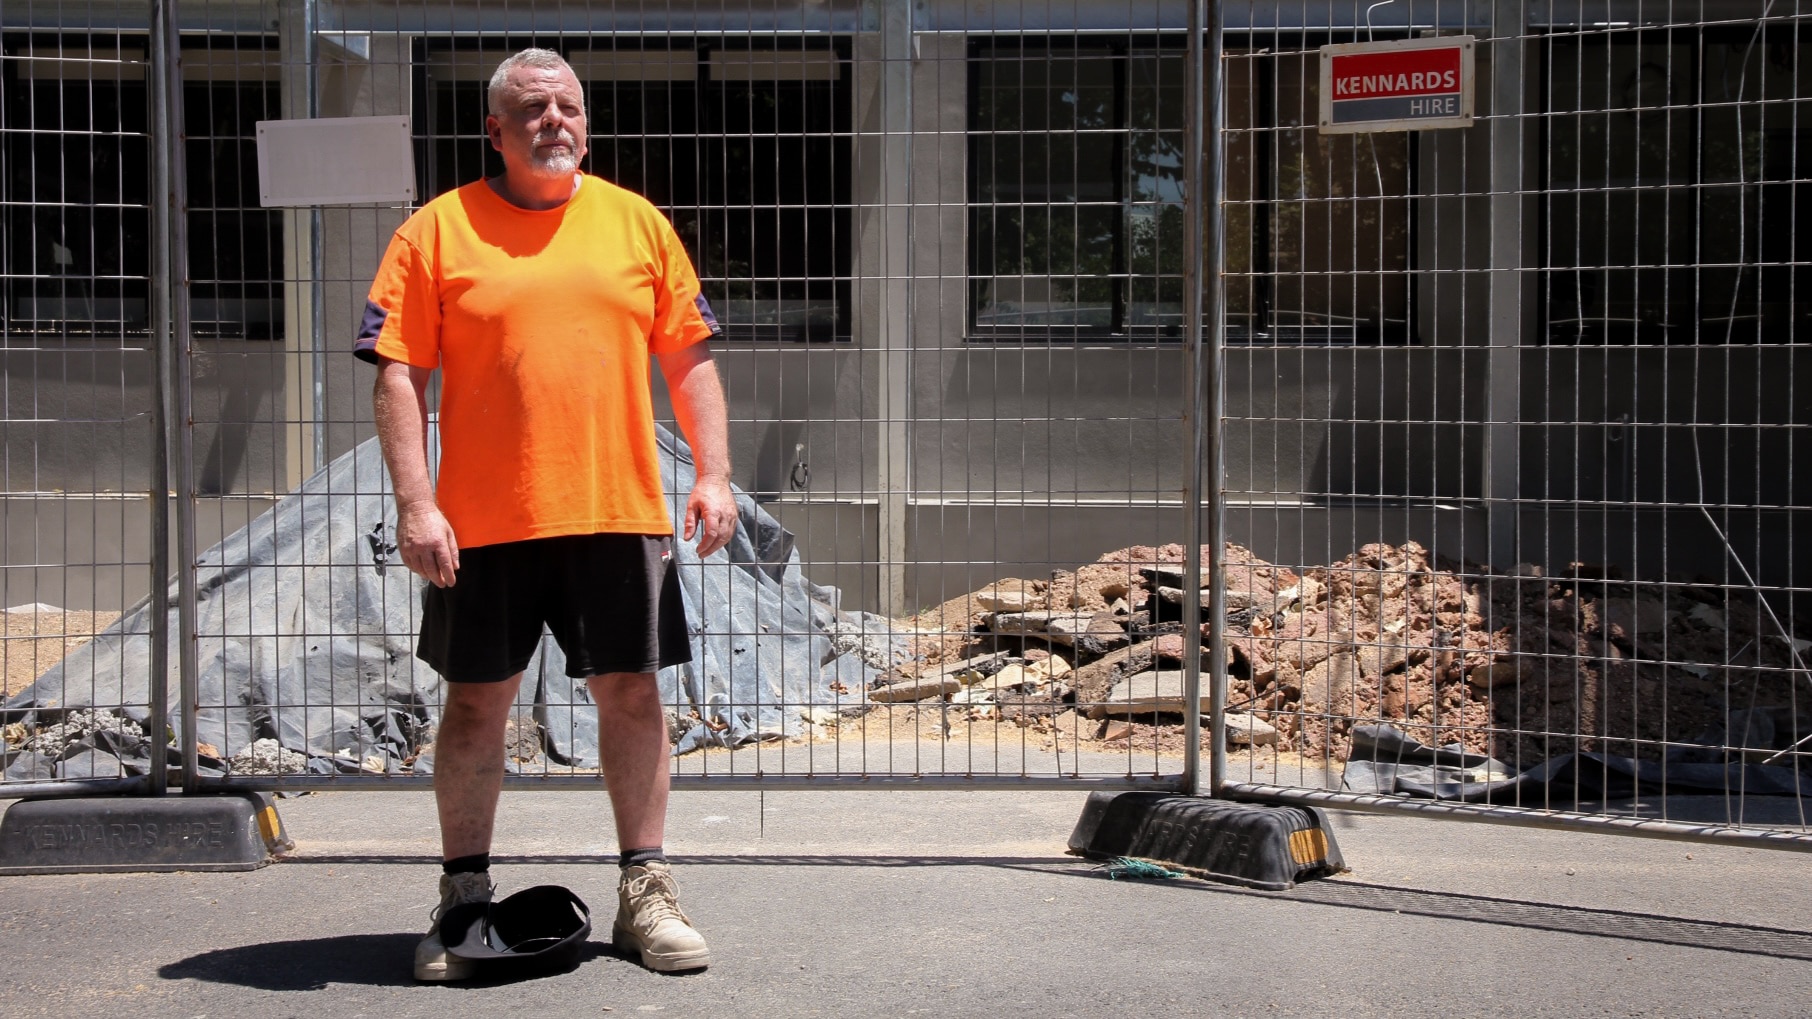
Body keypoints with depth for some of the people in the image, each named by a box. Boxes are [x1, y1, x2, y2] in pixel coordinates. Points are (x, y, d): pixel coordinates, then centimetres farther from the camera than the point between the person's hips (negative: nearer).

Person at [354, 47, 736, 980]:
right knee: (476, 702, 6)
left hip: (618, 510, 2)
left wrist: (714, 475, 2)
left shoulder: (637, 222, 10)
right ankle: (464, 896, 20)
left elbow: (689, 359, 11)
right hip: (484, 519, -2)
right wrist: (414, 503, -10)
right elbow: (399, 376, -2)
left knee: (631, 693, 5)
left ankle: (644, 893, 17)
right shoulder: (436, 229, 2)